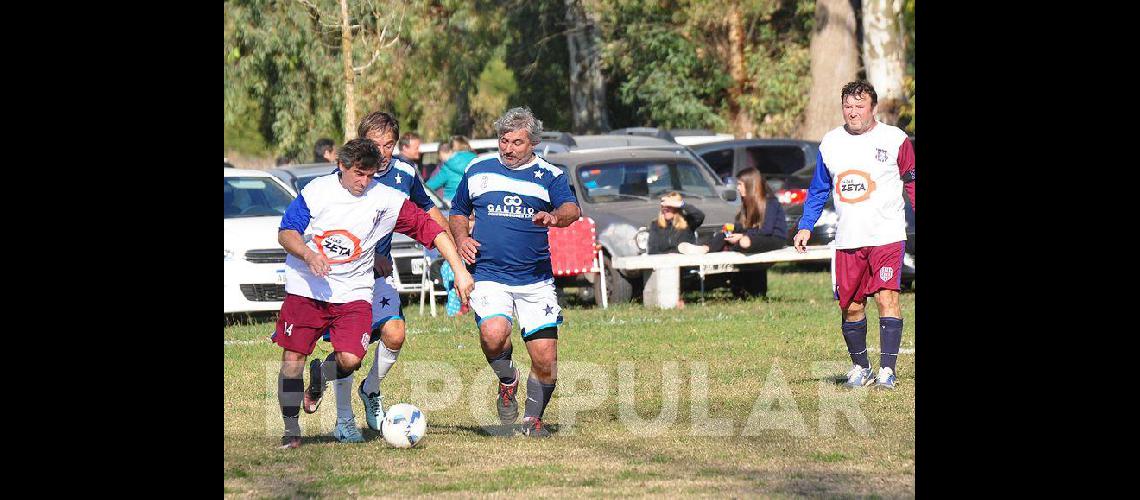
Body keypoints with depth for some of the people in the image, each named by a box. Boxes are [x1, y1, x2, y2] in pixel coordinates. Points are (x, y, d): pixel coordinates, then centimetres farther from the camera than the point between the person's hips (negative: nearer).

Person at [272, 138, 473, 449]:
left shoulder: (386, 199, -6)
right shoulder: (316, 191, -5)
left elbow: (431, 229, -7)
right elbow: (286, 233, 0)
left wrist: (460, 271, -14)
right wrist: (308, 255, -20)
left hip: (353, 292, 0)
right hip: (305, 287, 0)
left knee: (350, 360, -17)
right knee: (292, 359, -4)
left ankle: (317, 379, 18)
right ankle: (291, 429, 14)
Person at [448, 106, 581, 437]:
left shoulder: (549, 175, 4)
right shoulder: (478, 170, 10)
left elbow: (572, 209, -13)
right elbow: (458, 212, 23)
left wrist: (555, 216, -36)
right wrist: (461, 239, 2)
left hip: (536, 281, 0)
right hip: (489, 276, 0)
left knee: (545, 358, -4)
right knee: (493, 333, -29)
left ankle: (533, 419, 21)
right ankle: (508, 382, 3)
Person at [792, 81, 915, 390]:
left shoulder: (895, 140, -1)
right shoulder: (830, 143, 9)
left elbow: (912, 183, 7)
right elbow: (818, 190, 18)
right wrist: (805, 226, 11)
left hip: (887, 236, -4)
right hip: (848, 240, 4)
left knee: (886, 297, -15)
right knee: (850, 306, 6)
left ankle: (887, 369, -12)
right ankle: (860, 367, 22)